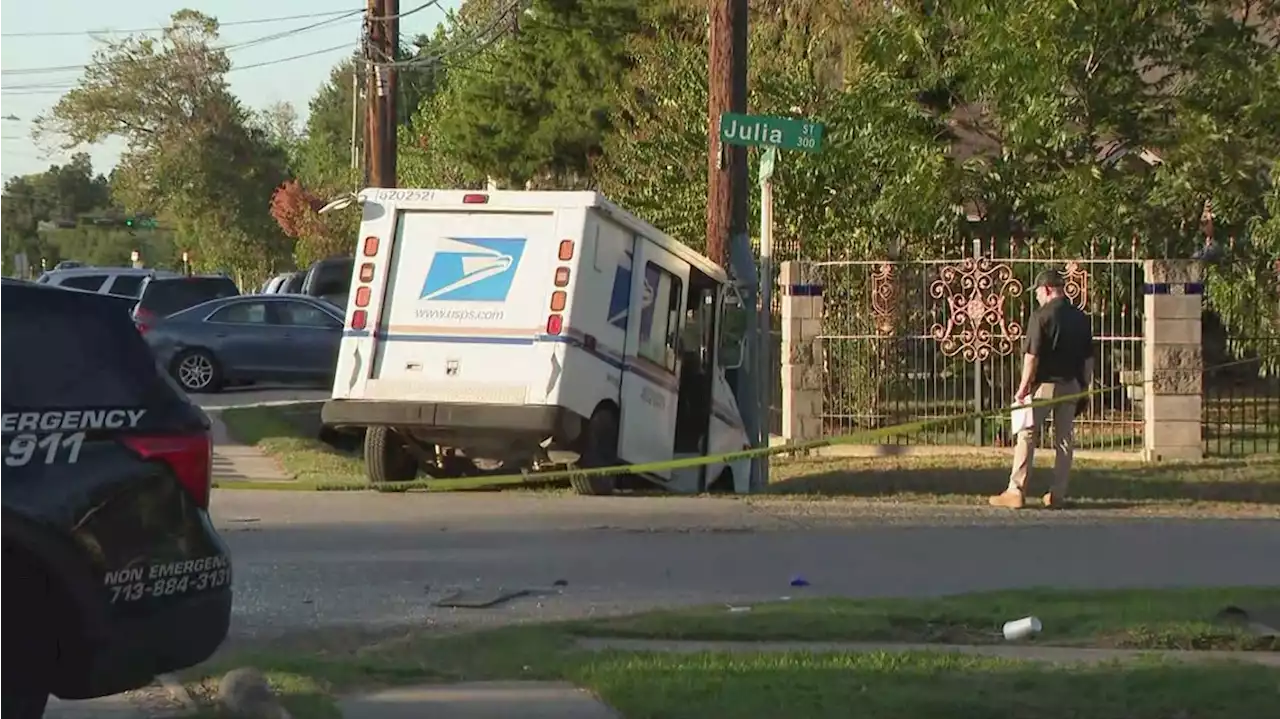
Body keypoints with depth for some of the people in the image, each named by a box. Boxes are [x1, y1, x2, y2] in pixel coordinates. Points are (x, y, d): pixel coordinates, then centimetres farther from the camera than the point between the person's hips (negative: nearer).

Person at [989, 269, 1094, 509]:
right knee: (1064, 440, 10)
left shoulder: (1042, 316, -11)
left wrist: (1024, 387, -8)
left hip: (1044, 384, -6)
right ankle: (1058, 494, 10)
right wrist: (1085, 387, 19)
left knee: (1027, 437, -2)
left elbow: (1032, 356, -13)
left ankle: (1016, 491, -5)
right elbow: (1088, 358, 11)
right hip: (1071, 386, 6)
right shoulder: (1081, 318, 8)